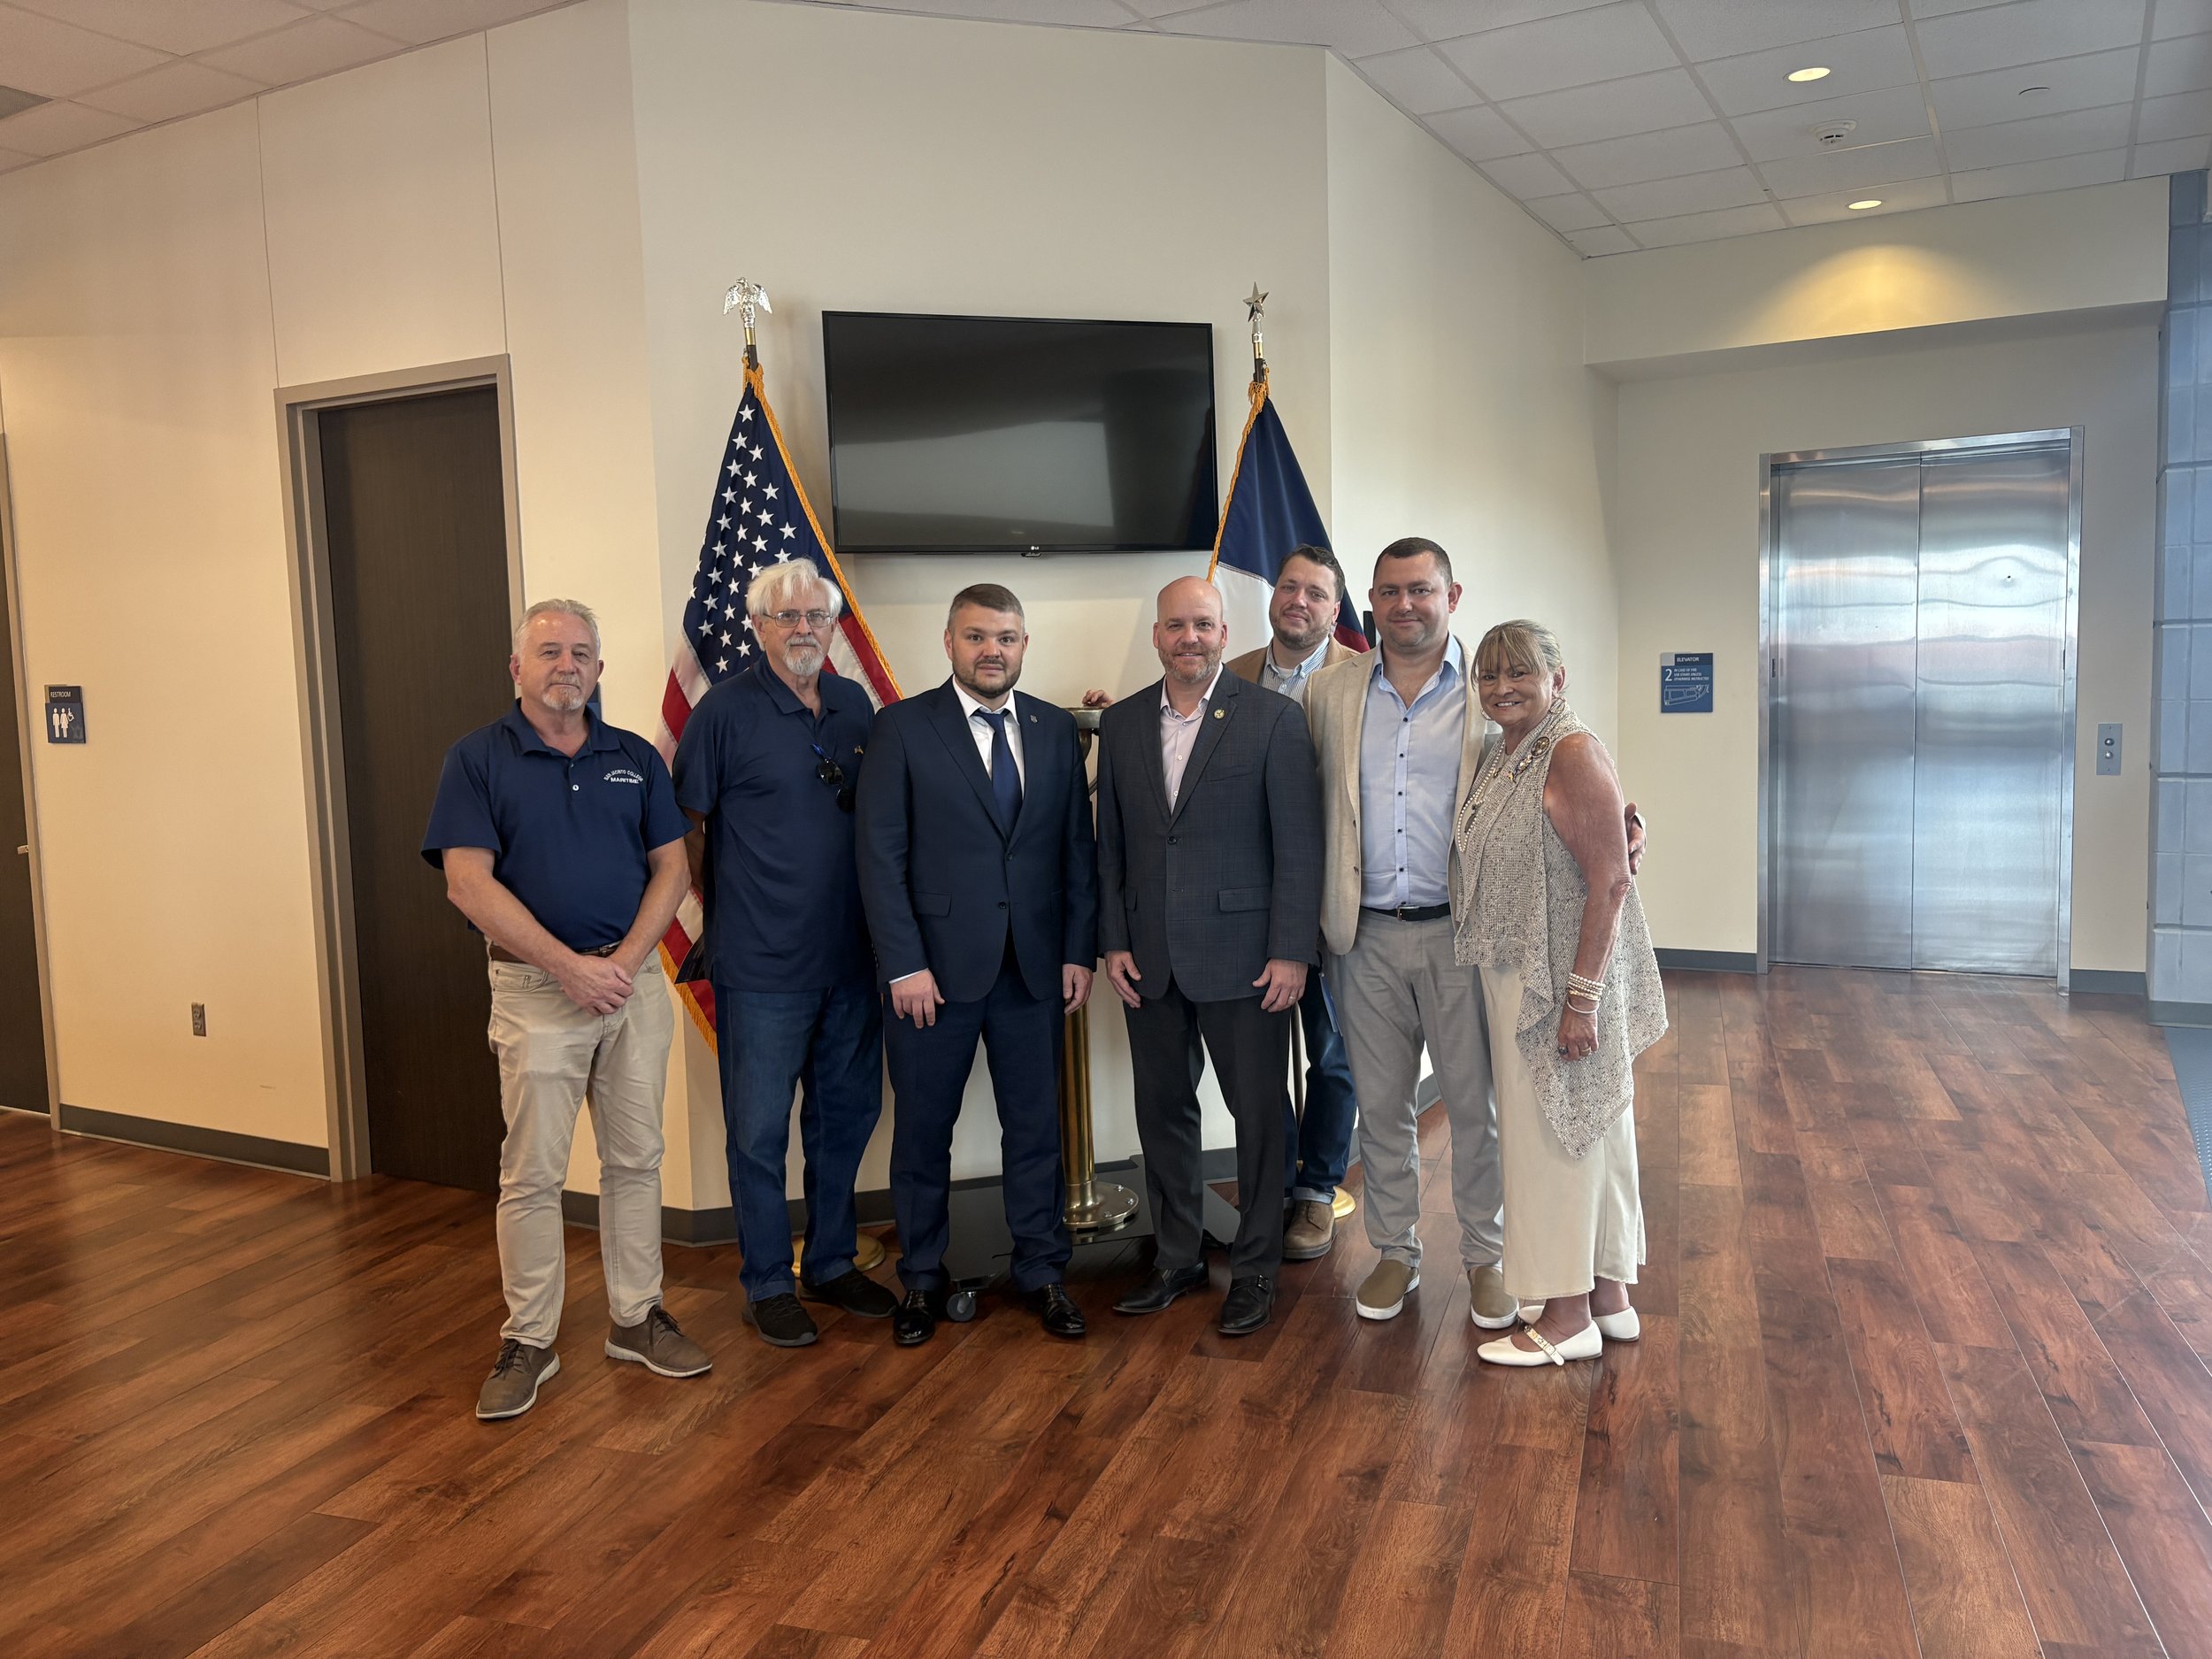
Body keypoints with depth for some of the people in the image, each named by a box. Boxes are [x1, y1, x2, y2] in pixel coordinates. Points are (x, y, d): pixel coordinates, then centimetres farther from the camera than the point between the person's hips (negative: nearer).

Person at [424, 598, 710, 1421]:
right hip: (535, 988, -3)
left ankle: (636, 1317, 24)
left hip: (634, 979, 3)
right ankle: (528, 1339, 17)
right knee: (532, 1173, 3)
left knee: (635, 1159, 10)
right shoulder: (477, 758, -2)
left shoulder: (635, 758, 8)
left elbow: (671, 867, 5)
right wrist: (569, 966, -17)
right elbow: (469, 884, -11)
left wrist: (625, 959, -10)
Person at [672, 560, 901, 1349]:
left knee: (846, 1115, 15)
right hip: (762, 963, -5)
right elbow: (687, 823, -3)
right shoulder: (726, 709, -8)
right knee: (760, 1129, 5)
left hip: (850, 956, 5)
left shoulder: (855, 705, 8)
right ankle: (768, 1284, 20)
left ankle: (831, 1264, 31)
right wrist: (726, 907, 0)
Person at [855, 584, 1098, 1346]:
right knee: (924, 1126, 9)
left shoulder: (1056, 728, 7)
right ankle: (922, 1277, 26)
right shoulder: (902, 727, -4)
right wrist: (905, 964, -13)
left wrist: (1079, 950, 1)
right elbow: (881, 855, -7)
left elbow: (1078, 847, 7)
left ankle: (1042, 1270, 26)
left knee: (1036, 1122, 11)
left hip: (1035, 964, 3)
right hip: (935, 964, -2)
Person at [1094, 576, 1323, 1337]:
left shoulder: (1274, 719, -5)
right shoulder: (1121, 723, 8)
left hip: (1242, 954, -4)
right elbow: (1110, 843, 10)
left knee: (1259, 1114, 6)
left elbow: (1299, 846, -7)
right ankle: (1176, 1256, 31)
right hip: (1149, 960, 4)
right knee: (1162, 1110, 14)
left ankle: (1255, 1267, 23)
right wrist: (1113, 942, 4)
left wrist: (1292, 952, -11)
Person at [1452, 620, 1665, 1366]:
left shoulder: (1574, 754, -17)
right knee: (1587, 1136, 16)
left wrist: (1582, 998, -24)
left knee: (1559, 1134, 1)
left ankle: (1569, 1317, 14)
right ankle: (1609, 1298, 29)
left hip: (1564, 981, -9)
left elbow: (1609, 882, -21)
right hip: (1515, 976, 9)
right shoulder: (1502, 755, 11)